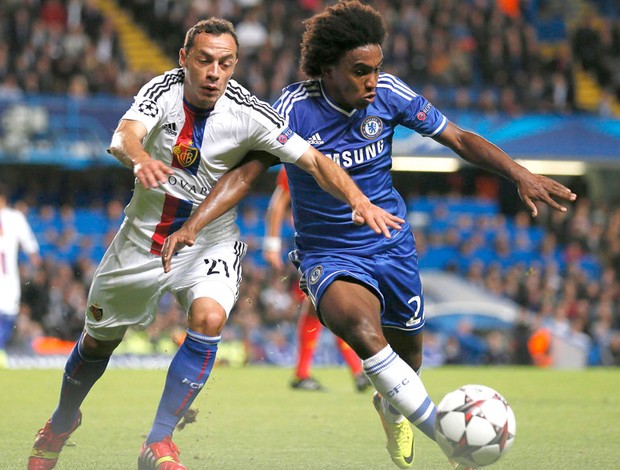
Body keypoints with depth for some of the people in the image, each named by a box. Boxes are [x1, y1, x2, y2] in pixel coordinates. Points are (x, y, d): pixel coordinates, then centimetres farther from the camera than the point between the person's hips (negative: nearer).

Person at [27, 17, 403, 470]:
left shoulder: (247, 114, -19)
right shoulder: (163, 90, -16)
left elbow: (315, 160, -21)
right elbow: (125, 135, -34)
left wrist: (359, 200, -37)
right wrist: (141, 159, -58)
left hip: (209, 241, -1)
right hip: (143, 235, 1)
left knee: (209, 318, -29)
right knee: (99, 339, 14)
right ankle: (62, 422, 45)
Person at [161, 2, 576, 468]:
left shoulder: (389, 94, -10)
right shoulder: (295, 108, -17)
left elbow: (459, 138, -2)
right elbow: (245, 172, -16)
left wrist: (520, 174, -14)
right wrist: (191, 226, -29)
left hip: (392, 244, 4)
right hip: (329, 254, -4)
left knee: (407, 349, 16)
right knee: (361, 326, -34)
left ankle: (392, 410, 55)